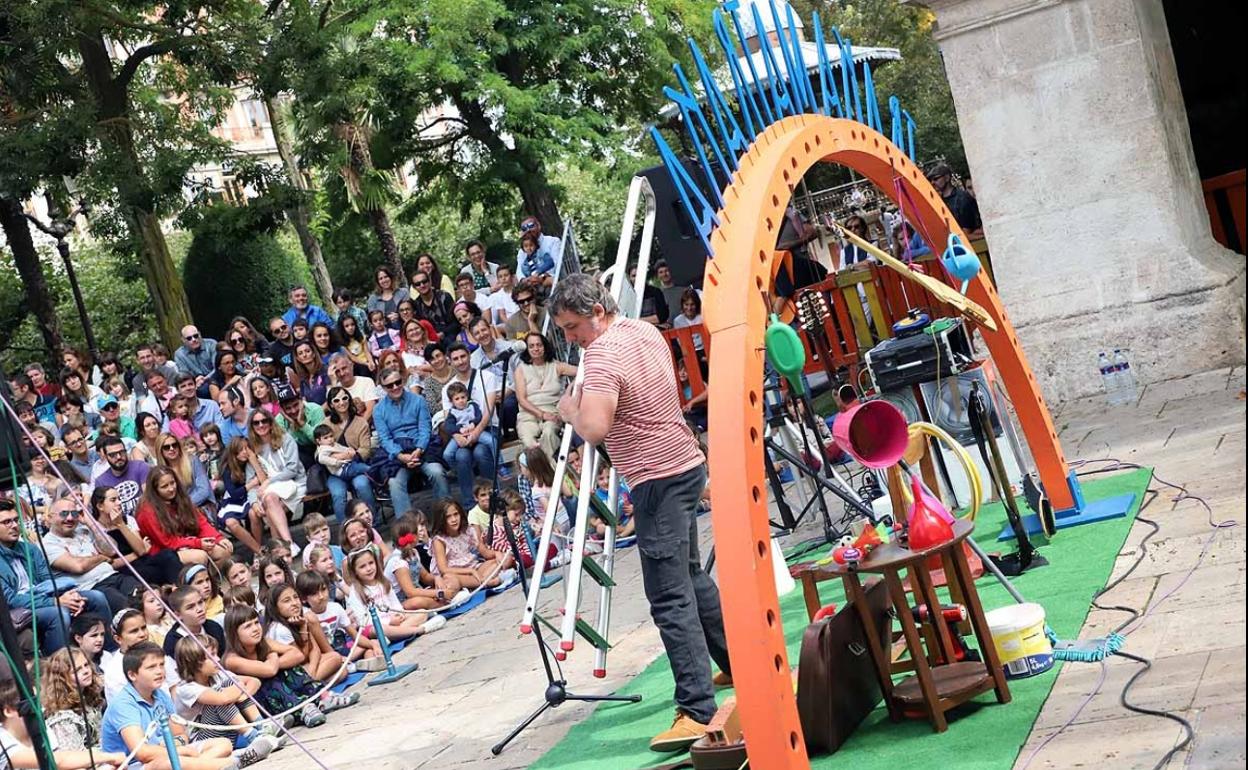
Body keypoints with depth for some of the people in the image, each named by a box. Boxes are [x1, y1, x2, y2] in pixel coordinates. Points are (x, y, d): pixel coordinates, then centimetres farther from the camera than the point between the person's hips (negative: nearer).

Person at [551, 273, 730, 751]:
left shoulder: (603, 355, -17)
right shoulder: (647, 331, 11)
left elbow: (594, 429, -28)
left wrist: (570, 410, -8)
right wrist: (587, 403, 19)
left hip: (658, 481, -10)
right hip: (686, 465, 10)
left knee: (670, 597, -11)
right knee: (690, 575, 23)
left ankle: (697, 711, -15)